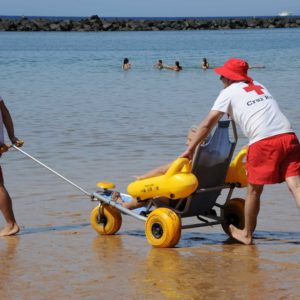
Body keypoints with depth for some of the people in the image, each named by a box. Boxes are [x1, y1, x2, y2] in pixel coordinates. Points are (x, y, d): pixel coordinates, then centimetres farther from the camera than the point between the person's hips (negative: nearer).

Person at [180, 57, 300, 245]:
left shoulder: (229, 92, 12)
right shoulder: (259, 87, 28)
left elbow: (208, 124, 9)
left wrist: (190, 149, 16)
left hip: (263, 142, -5)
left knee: (254, 190, 12)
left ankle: (247, 234, 27)